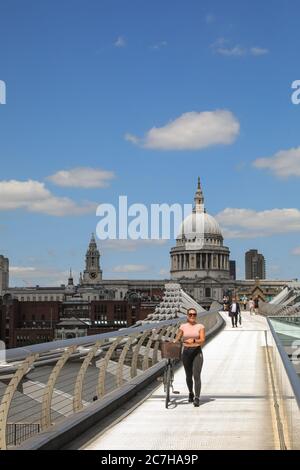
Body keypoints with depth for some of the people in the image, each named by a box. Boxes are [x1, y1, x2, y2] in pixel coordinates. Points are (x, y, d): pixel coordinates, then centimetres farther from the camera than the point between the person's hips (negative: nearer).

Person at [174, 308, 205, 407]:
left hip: (197, 352, -2)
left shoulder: (200, 326, 1)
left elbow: (202, 340, -9)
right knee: (188, 376, 13)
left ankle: (197, 398, -12)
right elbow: (177, 339, 4)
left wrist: (193, 340, -26)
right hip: (186, 352, 2)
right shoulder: (183, 326, 6)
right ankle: (191, 393, 36)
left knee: (196, 375, -12)